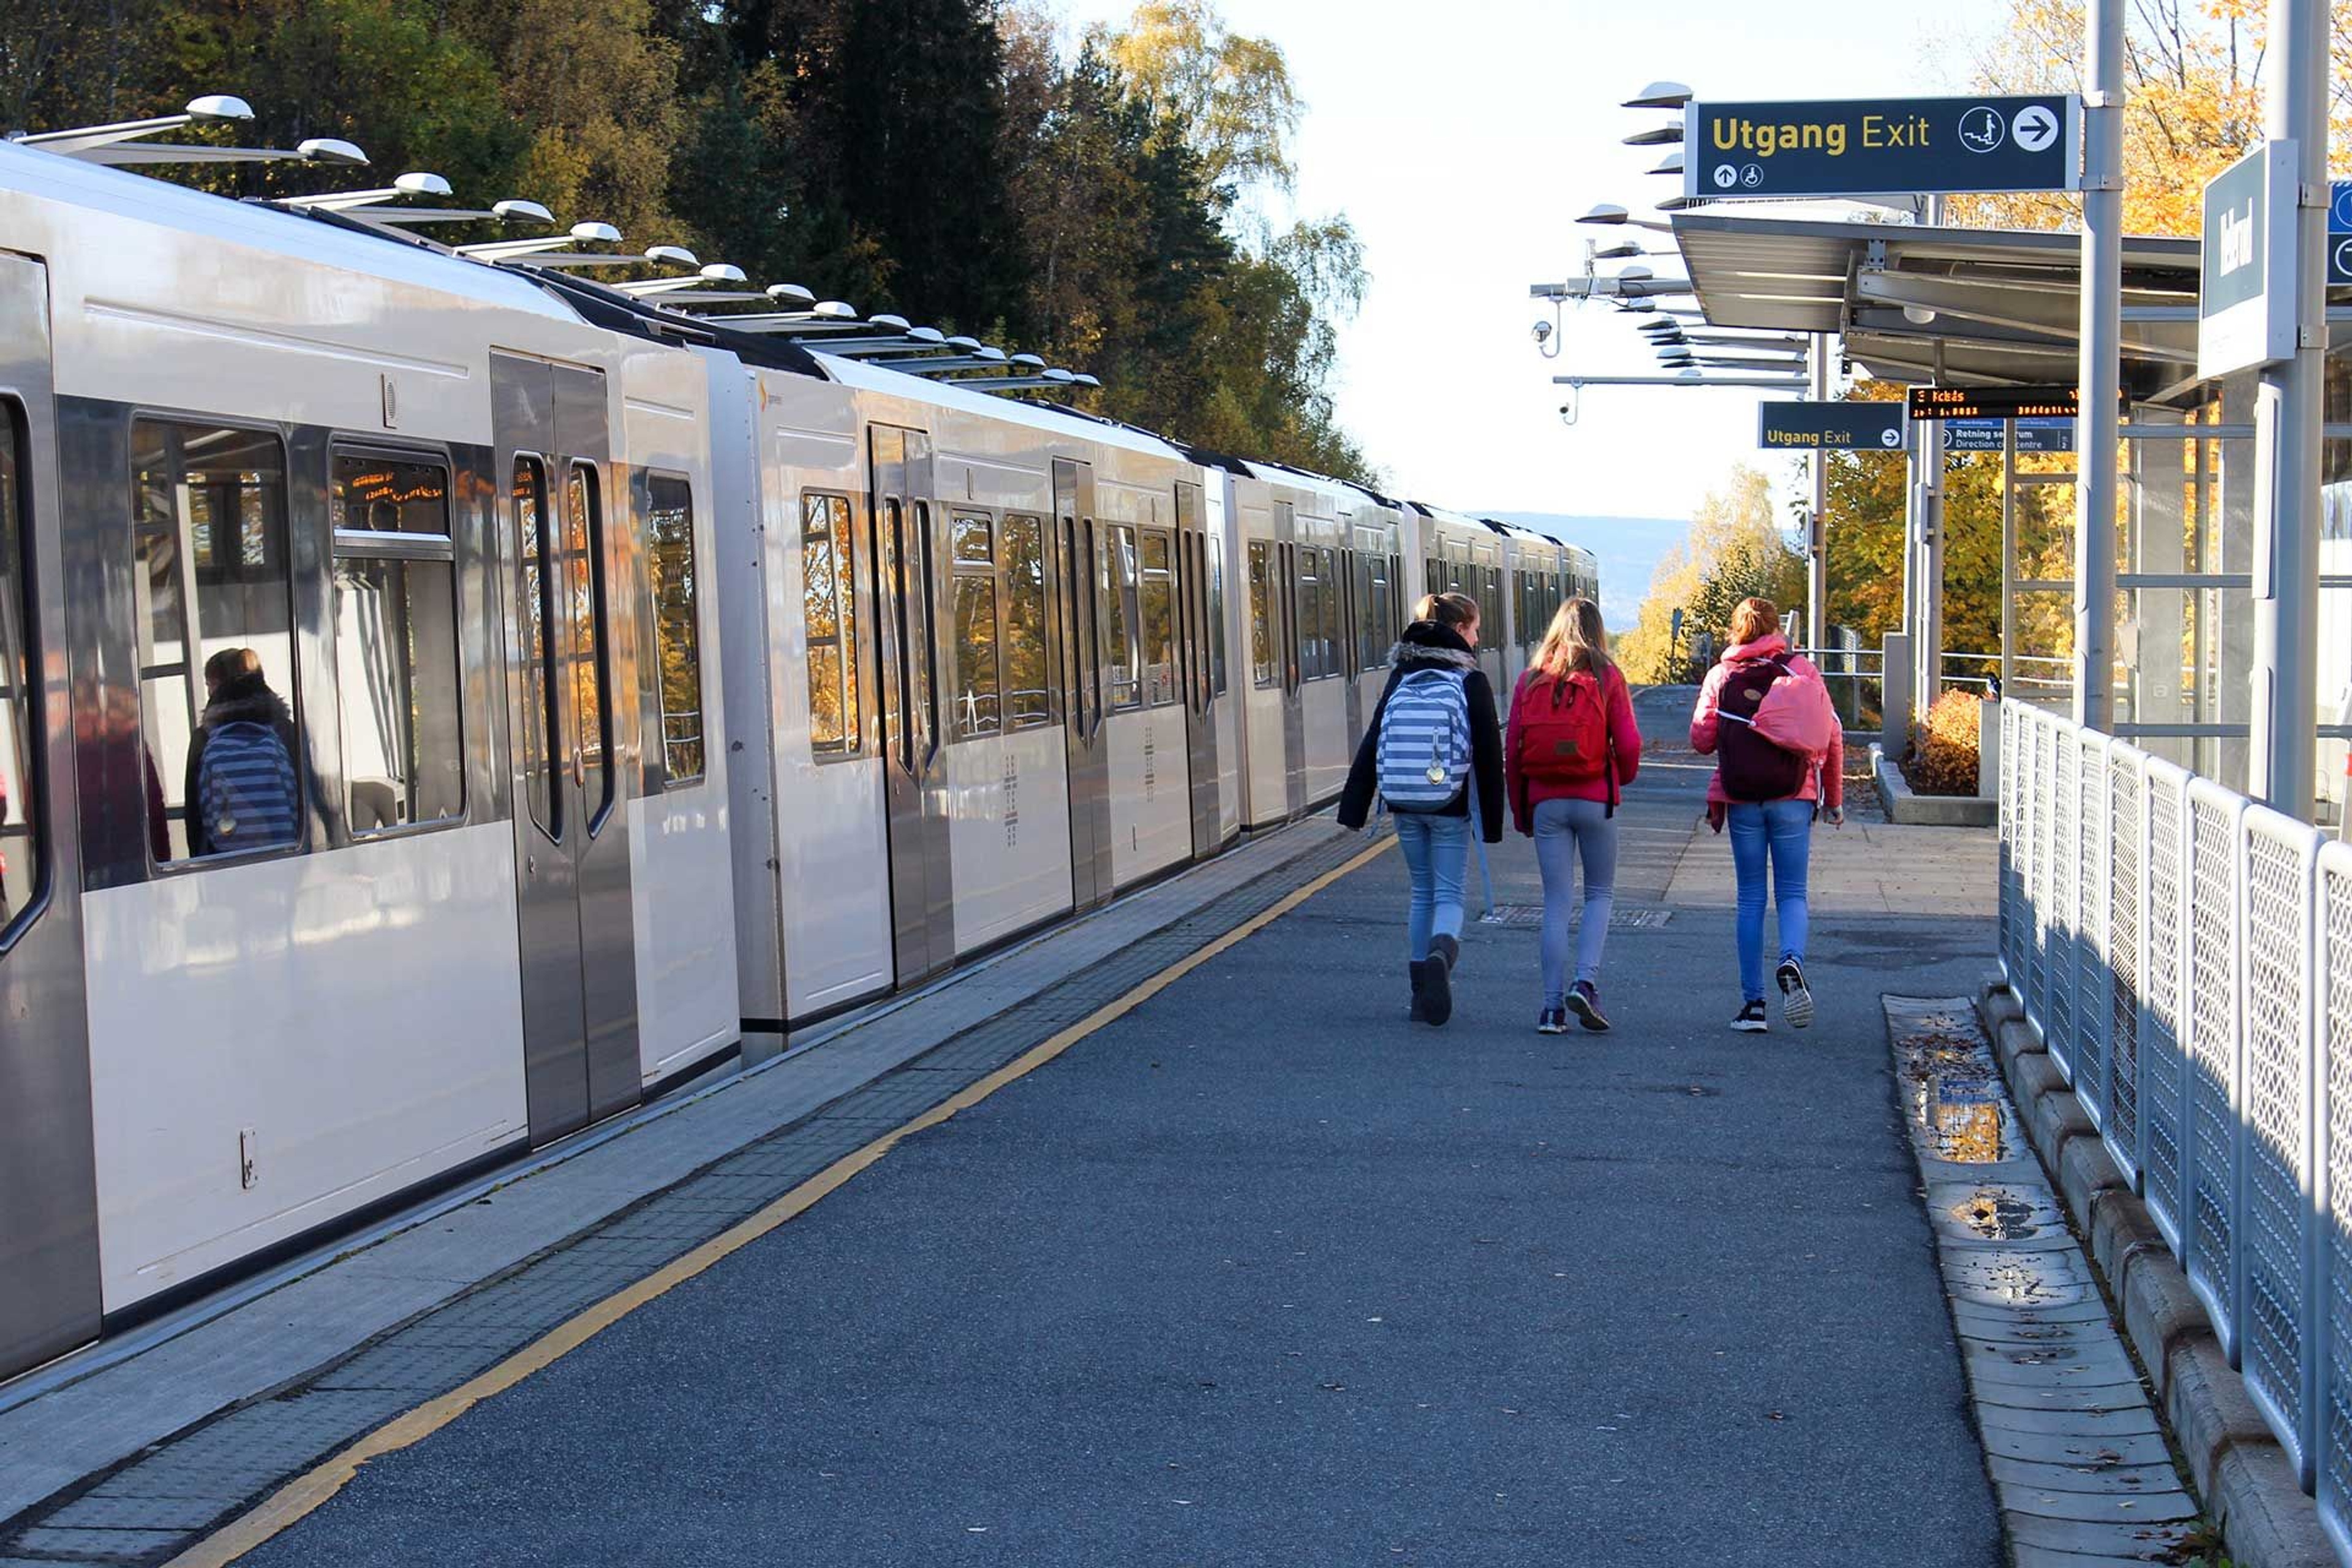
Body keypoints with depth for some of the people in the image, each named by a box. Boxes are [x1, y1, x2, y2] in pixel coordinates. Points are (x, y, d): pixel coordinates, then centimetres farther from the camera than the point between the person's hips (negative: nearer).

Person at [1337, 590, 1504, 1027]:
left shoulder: (1401, 676, 7)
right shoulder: (1471, 680, -5)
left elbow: (1371, 744, 4)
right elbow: (1489, 754, -6)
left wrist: (1354, 807, 4)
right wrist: (1491, 821, -1)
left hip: (1405, 807, 4)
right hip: (1450, 809, -4)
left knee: (1422, 892, 15)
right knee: (1449, 895, 3)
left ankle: (1421, 993, 15)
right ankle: (1440, 956, -27)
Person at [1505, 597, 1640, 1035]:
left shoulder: (1531, 679, 4)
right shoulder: (1607, 677, -2)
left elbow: (1512, 750, 3)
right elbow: (1628, 744, -5)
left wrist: (1520, 812, 12)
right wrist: (1622, 778, 18)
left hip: (1545, 802, 2)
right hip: (1595, 799, -2)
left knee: (1556, 902, 6)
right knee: (1600, 893, 13)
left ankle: (1553, 1006, 3)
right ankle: (1585, 983, -5)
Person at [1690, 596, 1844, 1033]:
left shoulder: (1721, 676, 0)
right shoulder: (1801, 669, 1)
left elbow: (1701, 740, -2)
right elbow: (1832, 737, 1)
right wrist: (1835, 797, 11)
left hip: (1742, 800, 0)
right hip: (1793, 799, 0)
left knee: (1751, 899, 8)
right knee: (1792, 893, 8)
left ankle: (1753, 1002, 6)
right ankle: (1792, 962, -22)